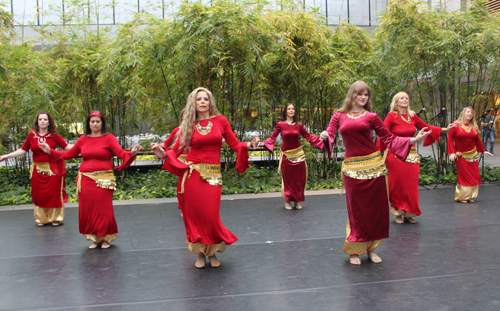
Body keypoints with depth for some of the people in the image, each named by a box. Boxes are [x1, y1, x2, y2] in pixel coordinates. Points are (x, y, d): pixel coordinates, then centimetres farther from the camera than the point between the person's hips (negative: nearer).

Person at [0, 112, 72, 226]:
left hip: (52, 169, -2)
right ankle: (41, 218, 22)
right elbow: (23, 150, 8)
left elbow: (66, 147, -3)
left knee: (54, 193, 2)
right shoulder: (32, 135, 3)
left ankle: (55, 218, 18)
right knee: (39, 194, 7)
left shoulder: (54, 136, -3)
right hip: (38, 169, 2)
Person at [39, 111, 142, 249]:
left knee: (103, 210, -3)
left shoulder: (108, 138, -1)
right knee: (87, 210, 5)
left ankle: (106, 238, 19)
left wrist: (132, 153, -32)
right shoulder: (83, 139, 10)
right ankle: (94, 239, 22)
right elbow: (68, 154, 18)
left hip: (104, 180, -4)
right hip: (86, 180, 4)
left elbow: (121, 153, -13)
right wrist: (50, 151, 16)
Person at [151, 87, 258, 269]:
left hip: (213, 175, -1)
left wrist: (248, 146, -15)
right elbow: (177, 150, 5)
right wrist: (164, 154, -14)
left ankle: (212, 252, 20)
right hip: (192, 174, 1)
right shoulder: (188, 125, 7)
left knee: (211, 216, -4)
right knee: (195, 215, 3)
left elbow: (235, 145, 3)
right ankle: (200, 253, 21)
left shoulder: (220, 121, 5)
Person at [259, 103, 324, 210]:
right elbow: (272, 138, -4)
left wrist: (322, 139, 5)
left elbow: (308, 137, 10)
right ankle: (287, 201, 15)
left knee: (299, 179, 5)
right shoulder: (280, 125, -3)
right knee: (287, 179, 3)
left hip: (298, 155, 2)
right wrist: (263, 143, -20)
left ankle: (297, 201, 18)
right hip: (286, 156, -2)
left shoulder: (299, 125, 3)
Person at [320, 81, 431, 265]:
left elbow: (388, 139, 5)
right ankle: (354, 251, 17)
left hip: (373, 166, 1)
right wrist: (325, 136, -26)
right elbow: (330, 135, -2)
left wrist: (415, 140, -4)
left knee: (376, 209, 5)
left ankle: (371, 248, 21)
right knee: (356, 210, 2)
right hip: (352, 168, -1)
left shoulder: (371, 117, 7)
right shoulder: (339, 116, 8)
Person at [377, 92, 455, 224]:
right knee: (398, 184, 0)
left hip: (411, 154, 5)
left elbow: (426, 127, 17)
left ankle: (408, 213, 18)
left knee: (411, 185, 6)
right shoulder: (391, 116, -7)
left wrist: (445, 129, 12)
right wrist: (379, 152, -25)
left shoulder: (412, 116, 8)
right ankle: (398, 213, 13)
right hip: (396, 155, -5)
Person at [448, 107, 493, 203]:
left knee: (474, 176, 4)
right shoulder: (456, 125, -6)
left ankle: (470, 196, 16)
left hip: (472, 155, 5)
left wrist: (483, 151, 22)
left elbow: (477, 140, 18)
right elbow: (450, 138, -8)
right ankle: (461, 197, 9)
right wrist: (452, 152, -15)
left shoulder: (473, 126, 7)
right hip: (461, 155, -5)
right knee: (463, 176, -3)